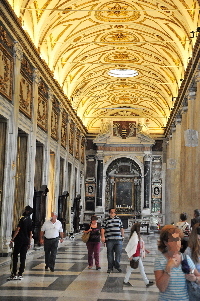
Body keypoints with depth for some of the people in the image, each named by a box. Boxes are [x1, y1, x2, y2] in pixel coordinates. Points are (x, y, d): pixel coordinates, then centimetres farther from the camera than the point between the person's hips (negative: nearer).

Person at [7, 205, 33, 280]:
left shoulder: (23, 219, -10)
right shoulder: (30, 221, 11)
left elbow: (18, 229, -14)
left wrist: (12, 239, -12)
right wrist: (29, 243, 20)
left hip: (19, 240, -6)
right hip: (26, 241, 6)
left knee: (15, 256, -1)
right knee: (23, 258, 7)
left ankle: (14, 274, -5)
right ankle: (20, 275, 8)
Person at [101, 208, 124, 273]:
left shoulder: (118, 219, 14)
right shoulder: (106, 220, 5)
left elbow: (121, 228, 20)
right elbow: (103, 229, 1)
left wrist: (123, 236, 18)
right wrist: (103, 236, -12)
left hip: (118, 239, 2)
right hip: (109, 240, -2)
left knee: (118, 253, 0)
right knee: (110, 254, 3)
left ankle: (117, 265, 18)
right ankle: (110, 268, 12)